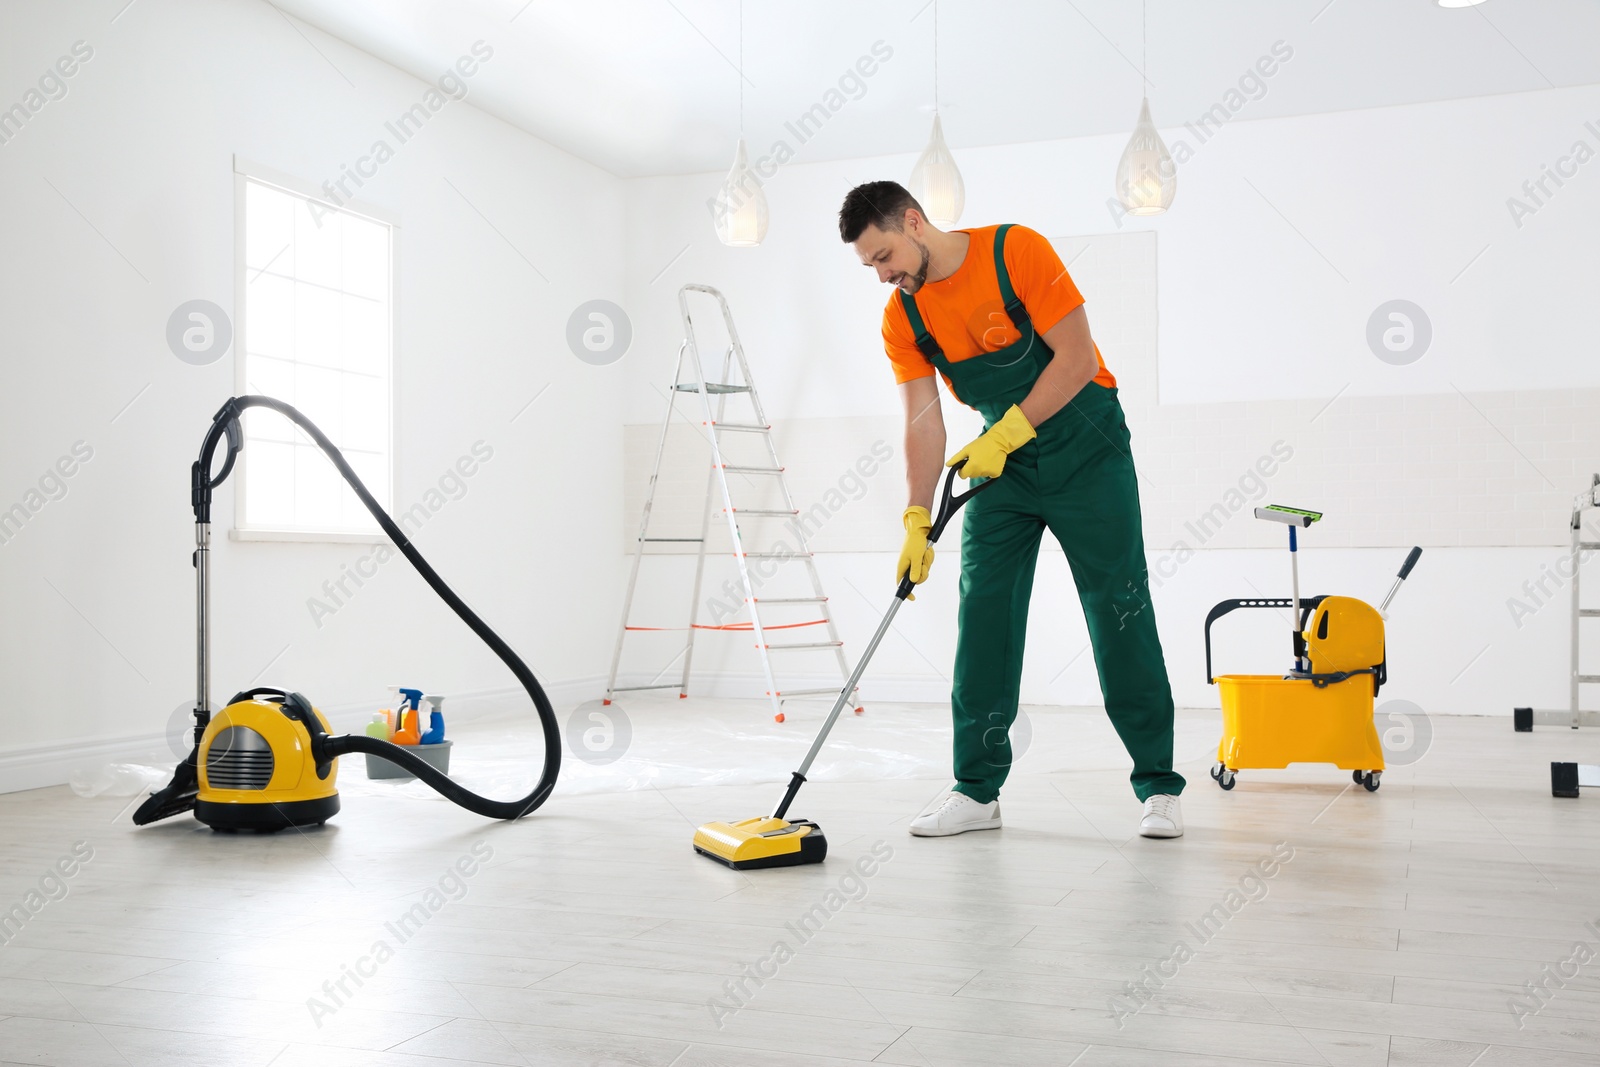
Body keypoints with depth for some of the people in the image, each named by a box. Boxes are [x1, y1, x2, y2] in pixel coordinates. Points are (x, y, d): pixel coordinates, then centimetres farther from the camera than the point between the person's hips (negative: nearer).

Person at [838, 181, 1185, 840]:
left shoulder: (1016, 251, -17)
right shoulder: (902, 319, -2)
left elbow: (1077, 359, -19)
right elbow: (923, 422, -5)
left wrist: (1005, 434, -21)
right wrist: (917, 520, -14)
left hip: (1084, 447, -5)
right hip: (1002, 461, 5)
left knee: (1120, 612, -3)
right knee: (983, 612, -2)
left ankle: (1158, 786, 6)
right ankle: (978, 789, 5)